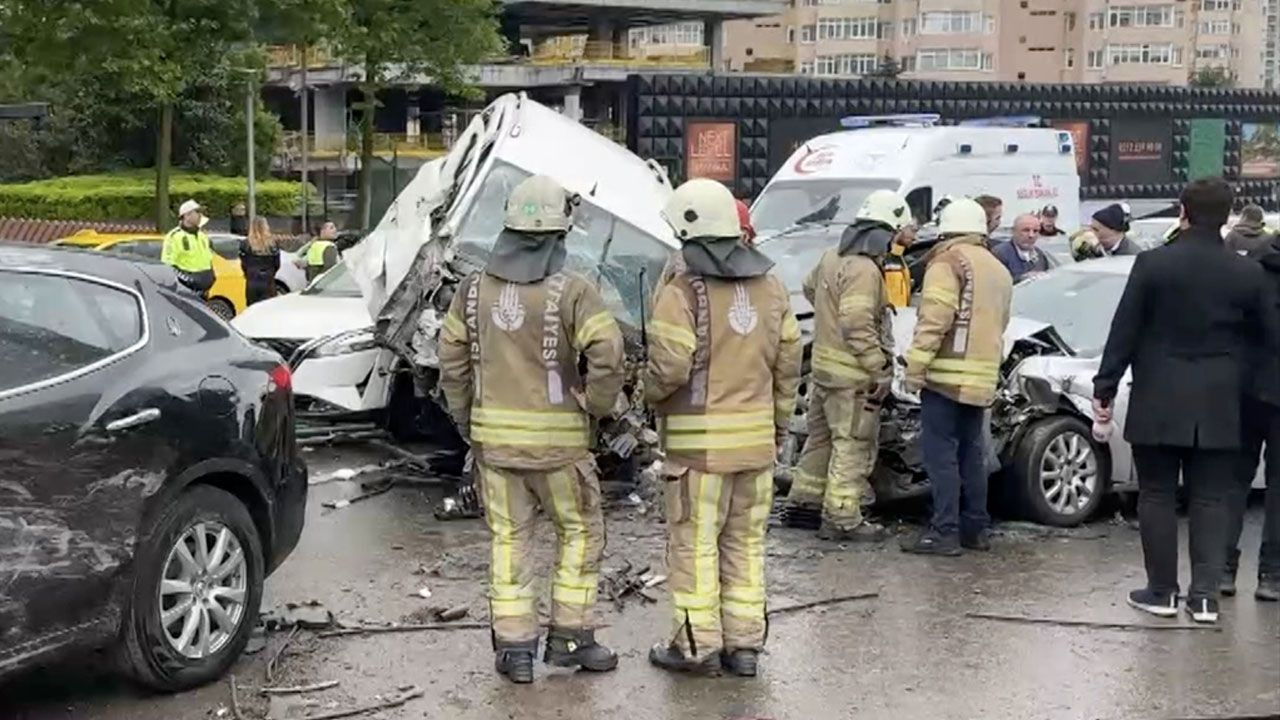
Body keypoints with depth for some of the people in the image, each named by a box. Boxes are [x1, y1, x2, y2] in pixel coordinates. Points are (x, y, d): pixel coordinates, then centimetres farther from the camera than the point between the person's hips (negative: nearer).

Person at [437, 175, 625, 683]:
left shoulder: (475, 288, 3)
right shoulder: (571, 291, -12)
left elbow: (452, 358, 7)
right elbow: (606, 354, -21)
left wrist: (465, 418, 17)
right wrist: (596, 405, -4)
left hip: (493, 437, 4)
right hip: (557, 439, -4)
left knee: (509, 540, 12)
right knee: (580, 532, 13)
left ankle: (514, 647, 12)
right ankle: (569, 637, 16)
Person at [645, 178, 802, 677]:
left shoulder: (683, 293, -14)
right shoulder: (770, 288, 7)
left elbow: (669, 368, -19)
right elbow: (788, 363, 10)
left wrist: (651, 393, 3)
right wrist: (780, 422, 19)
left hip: (699, 440, -6)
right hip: (757, 438, 6)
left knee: (694, 544, 4)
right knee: (746, 543, 13)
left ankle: (697, 645, 9)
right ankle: (744, 644, 18)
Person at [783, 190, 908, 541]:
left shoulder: (832, 257, 9)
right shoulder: (864, 269, -21)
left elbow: (810, 287, 29)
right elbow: (858, 325, -26)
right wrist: (880, 369, -22)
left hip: (824, 364, 10)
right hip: (852, 374, -10)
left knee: (821, 437, 19)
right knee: (854, 445, -2)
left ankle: (802, 503, 27)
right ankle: (841, 519, 1)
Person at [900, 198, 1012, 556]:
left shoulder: (948, 262, -6)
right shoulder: (1000, 271, 19)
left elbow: (934, 320, -17)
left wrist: (916, 366, -17)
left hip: (946, 376, -8)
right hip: (982, 379, 8)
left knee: (941, 454, -6)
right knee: (972, 453, 15)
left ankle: (944, 532, -8)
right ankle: (975, 527, 19)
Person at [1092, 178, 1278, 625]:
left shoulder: (1153, 264, -7)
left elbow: (1123, 333, -6)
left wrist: (1104, 389, 0)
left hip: (1157, 404, -1)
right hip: (1218, 407, 2)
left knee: (1157, 496, 8)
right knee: (1210, 499, 8)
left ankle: (1161, 591, 11)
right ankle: (1205, 594, 5)